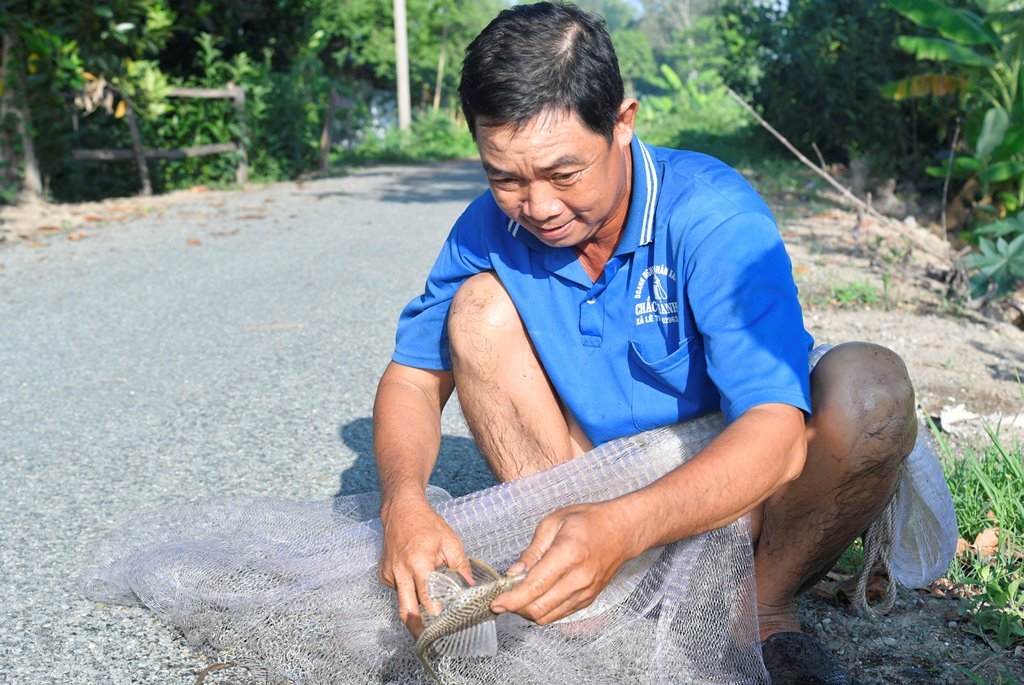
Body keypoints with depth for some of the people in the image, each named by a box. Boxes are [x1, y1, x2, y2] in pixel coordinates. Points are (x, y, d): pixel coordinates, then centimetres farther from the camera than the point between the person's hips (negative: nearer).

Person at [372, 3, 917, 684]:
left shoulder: (712, 213, -25)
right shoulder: (493, 226, -11)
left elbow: (776, 435, -34)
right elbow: (413, 376, -7)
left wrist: (621, 527, -51)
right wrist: (404, 501, -29)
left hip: (726, 490, -3)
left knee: (869, 385, -31)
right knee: (478, 307, -17)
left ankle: (767, 607, -8)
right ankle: (580, 591, -16)